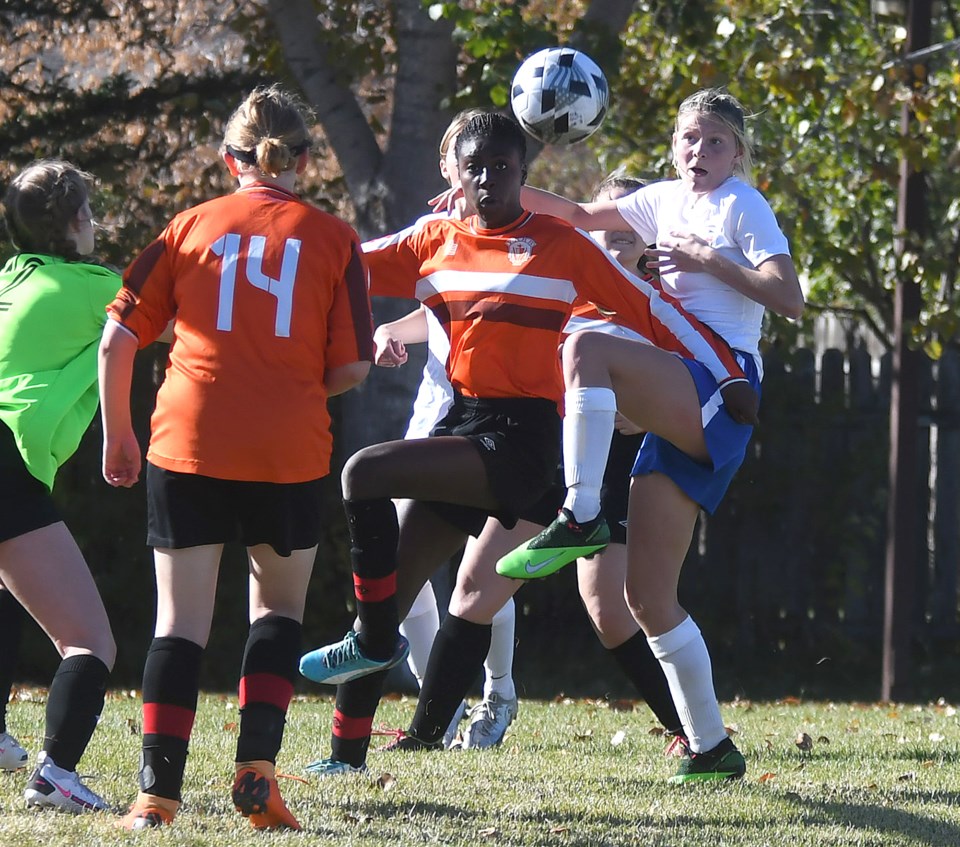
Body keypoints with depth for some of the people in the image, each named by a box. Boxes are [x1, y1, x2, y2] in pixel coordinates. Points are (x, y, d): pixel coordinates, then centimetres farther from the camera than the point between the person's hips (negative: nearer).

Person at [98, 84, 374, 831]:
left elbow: (118, 340, 4)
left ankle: (157, 792, -1)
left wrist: (118, 433, 15)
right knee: (279, 607, 19)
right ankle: (257, 769, 5)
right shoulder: (333, 239, 5)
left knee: (181, 620, 6)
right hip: (289, 451, 0)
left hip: (188, 443, 0)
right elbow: (351, 368, 0)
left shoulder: (192, 226, 7)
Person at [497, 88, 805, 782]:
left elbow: (790, 299, -10)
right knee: (648, 595, 0)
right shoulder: (666, 201, 22)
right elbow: (580, 216, 28)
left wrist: (707, 260, -12)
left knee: (587, 347, -32)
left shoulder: (743, 206, 2)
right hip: (680, 411, 8)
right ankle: (712, 748, 5)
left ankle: (580, 515, -33)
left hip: (722, 392, -8)